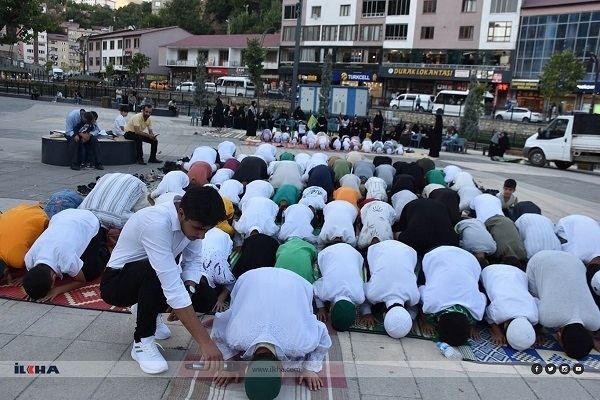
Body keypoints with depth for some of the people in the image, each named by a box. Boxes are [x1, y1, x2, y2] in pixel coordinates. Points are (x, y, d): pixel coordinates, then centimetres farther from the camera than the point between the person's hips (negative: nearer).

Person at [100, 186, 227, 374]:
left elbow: (193, 261, -4)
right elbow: (172, 287, -41)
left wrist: (187, 291, -27)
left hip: (150, 280, 6)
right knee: (154, 272, -38)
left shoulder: (191, 220, -14)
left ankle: (148, 312, 13)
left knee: (207, 298, -12)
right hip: (117, 281, -6)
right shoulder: (156, 223, -37)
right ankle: (142, 342, -15)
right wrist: (205, 342, -40)